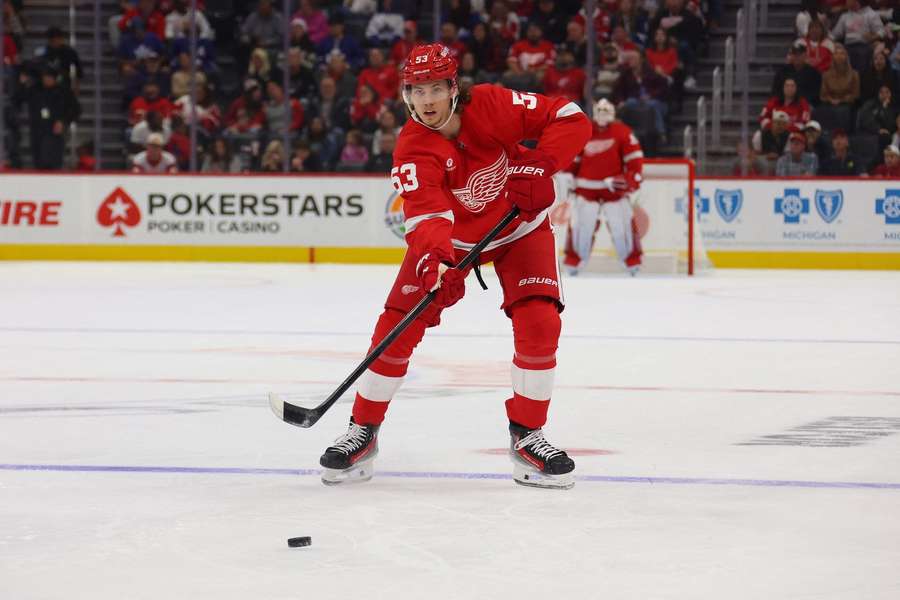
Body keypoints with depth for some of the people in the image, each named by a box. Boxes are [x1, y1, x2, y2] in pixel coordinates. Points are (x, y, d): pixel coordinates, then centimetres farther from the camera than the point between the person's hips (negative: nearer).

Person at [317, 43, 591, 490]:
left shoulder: (491, 105, -24)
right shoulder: (412, 149, -25)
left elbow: (570, 118, -21)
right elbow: (425, 213, -40)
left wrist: (538, 166, -34)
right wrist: (435, 259, -60)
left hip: (520, 228, 0)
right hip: (451, 236, 0)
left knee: (539, 322, -19)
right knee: (398, 326, -10)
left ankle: (527, 435, -3)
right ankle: (363, 432, 5)